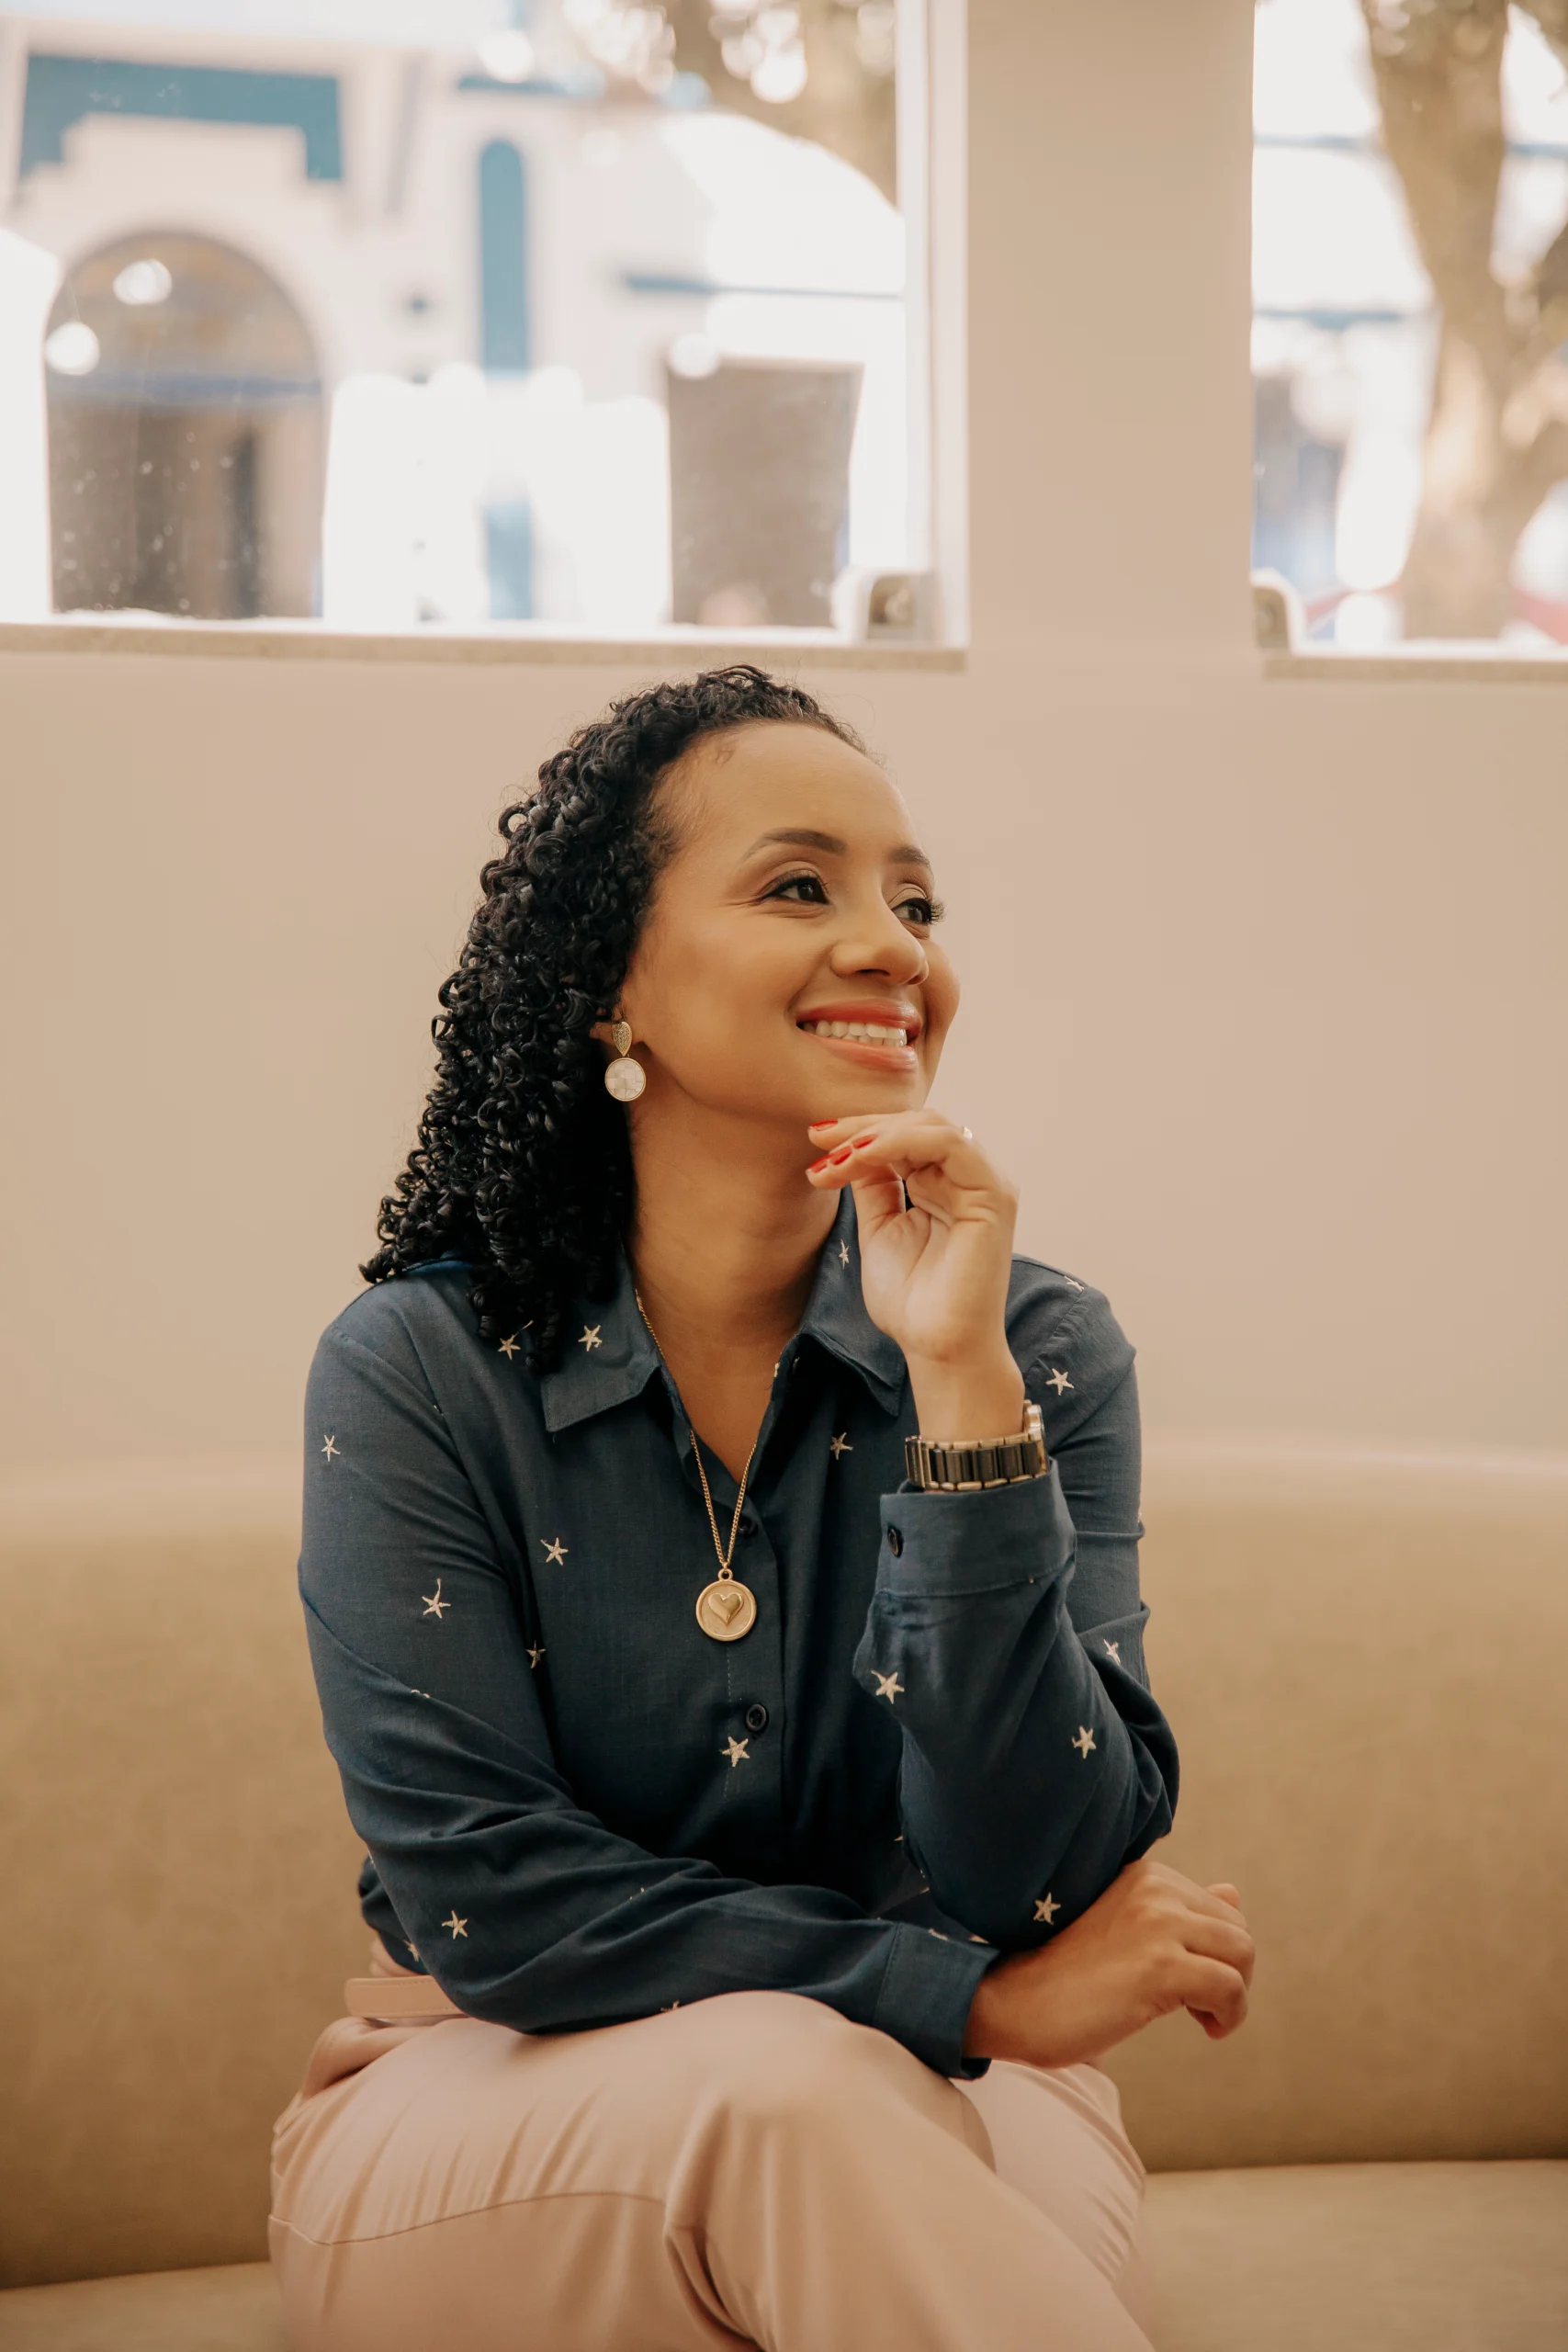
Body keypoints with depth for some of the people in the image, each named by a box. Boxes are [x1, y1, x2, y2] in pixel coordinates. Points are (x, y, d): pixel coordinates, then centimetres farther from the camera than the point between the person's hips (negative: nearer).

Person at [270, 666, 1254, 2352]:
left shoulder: (1041, 1347, -5)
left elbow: (1037, 1885, -14)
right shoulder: (418, 1372, -8)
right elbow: (486, 1898, -13)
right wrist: (977, 2001, -17)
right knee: (783, 2088, -34)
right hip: (487, 2118, -1)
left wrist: (960, 1378, -23)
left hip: (928, 2127, 1)